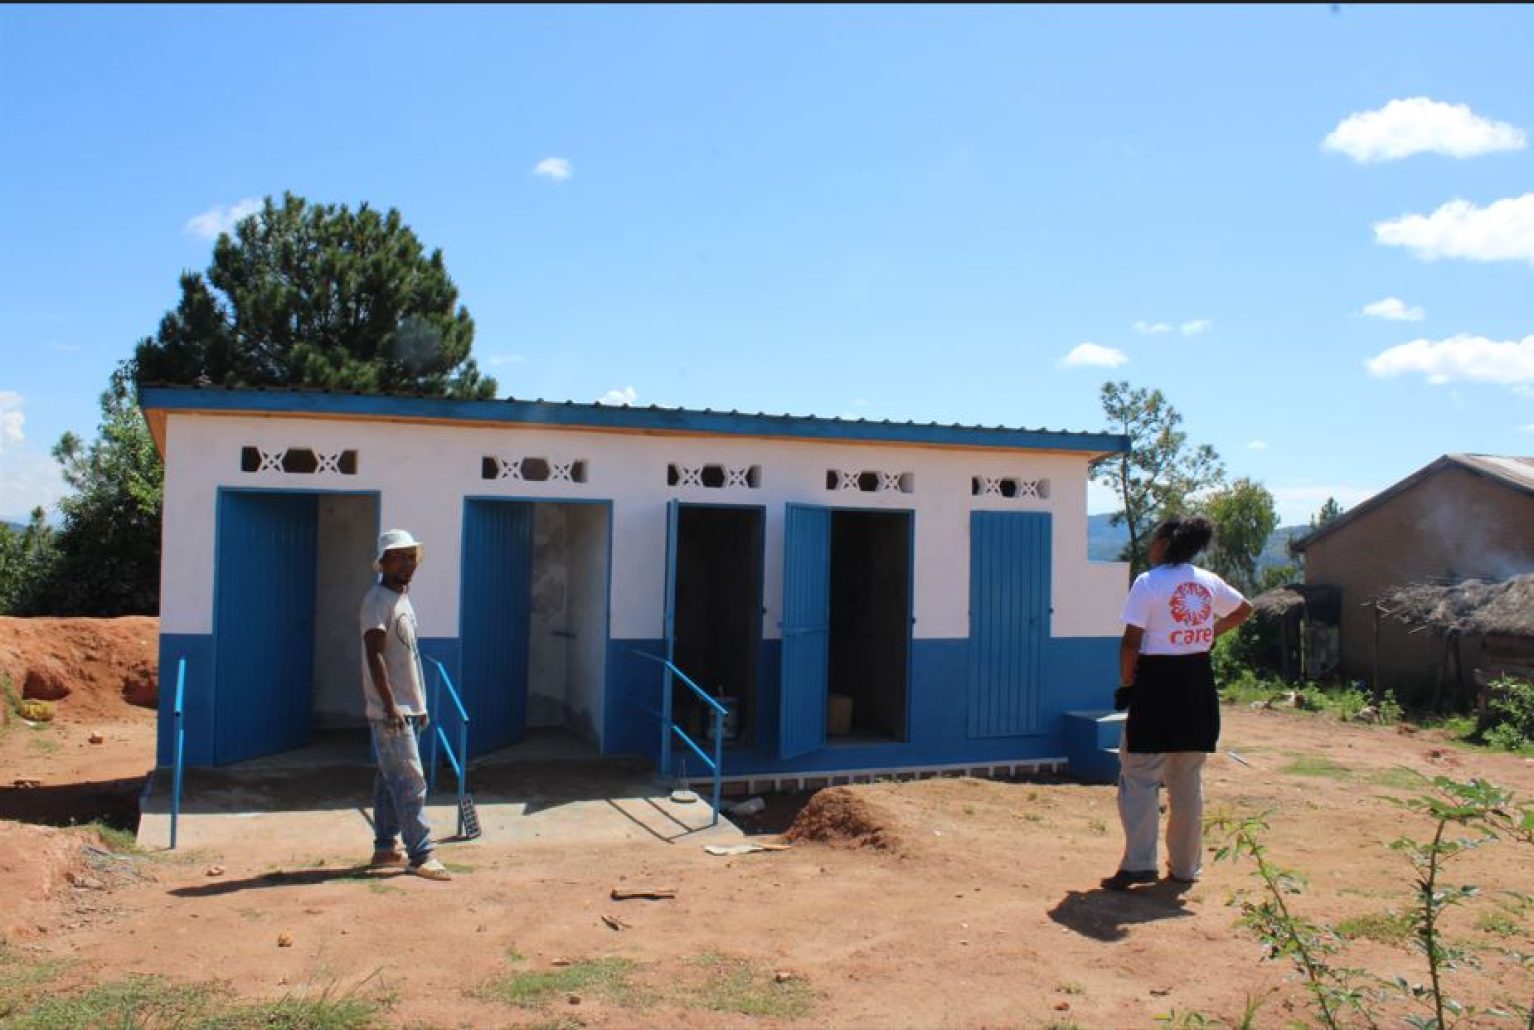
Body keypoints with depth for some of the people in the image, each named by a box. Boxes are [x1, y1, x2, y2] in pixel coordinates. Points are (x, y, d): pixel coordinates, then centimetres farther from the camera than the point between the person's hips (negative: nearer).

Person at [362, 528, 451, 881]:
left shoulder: (403, 599, 16)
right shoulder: (378, 600, -13)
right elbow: (375, 656, -21)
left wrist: (419, 705, 21)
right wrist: (390, 705, -25)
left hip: (408, 709, 10)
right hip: (390, 712, -10)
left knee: (389, 782, 14)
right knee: (410, 782, -9)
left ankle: (385, 849, 20)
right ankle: (420, 855, -6)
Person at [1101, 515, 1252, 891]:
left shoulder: (1148, 582, -11)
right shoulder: (1209, 582, 7)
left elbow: (1131, 641, -15)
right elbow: (1244, 610, 25)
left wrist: (1126, 683, -5)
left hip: (1157, 682, -6)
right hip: (1198, 683, 6)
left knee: (1140, 777, 0)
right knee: (1189, 781, 13)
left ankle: (1139, 863, -7)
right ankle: (1186, 865, 19)